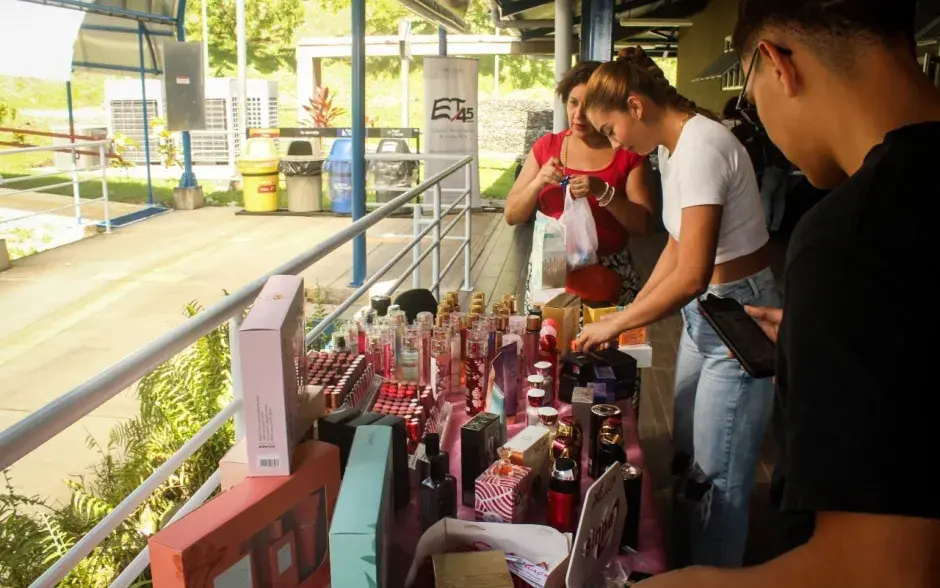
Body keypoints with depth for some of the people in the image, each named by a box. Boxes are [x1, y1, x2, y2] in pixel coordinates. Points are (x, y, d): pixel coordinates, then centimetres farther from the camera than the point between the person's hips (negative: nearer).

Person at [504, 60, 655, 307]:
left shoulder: (629, 154, 0)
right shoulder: (546, 146, 5)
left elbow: (644, 225, -6)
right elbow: (512, 215, 5)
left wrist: (603, 192, -20)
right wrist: (538, 182, -13)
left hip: (609, 276, -1)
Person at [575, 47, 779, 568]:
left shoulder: (701, 149, -23)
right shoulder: (671, 147, 6)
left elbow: (691, 276, -28)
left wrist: (615, 324, -16)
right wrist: (631, 311, 9)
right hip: (704, 313, 10)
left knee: (717, 477, -1)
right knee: (685, 453, 19)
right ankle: (689, 560, 37)